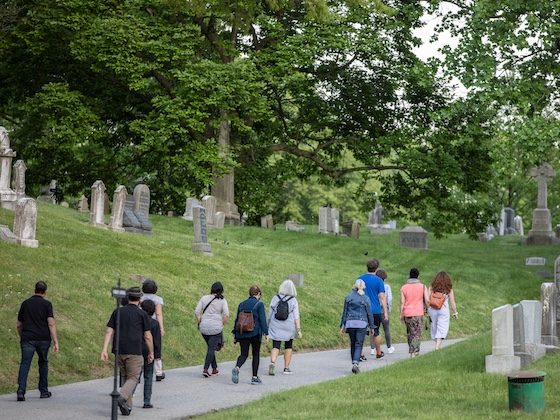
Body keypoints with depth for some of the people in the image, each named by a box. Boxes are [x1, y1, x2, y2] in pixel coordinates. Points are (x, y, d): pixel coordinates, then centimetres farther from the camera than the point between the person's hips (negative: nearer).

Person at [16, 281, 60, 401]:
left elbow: (18, 325, 16)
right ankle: (44, 391, 21)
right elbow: (51, 324, -8)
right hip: (43, 339, -1)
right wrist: (56, 342, -9)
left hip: (27, 339, 1)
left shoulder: (25, 303, 10)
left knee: (25, 364, -6)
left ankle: (21, 390, -23)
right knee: (43, 363, 16)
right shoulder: (46, 304, 1)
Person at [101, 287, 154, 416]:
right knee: (133, 378, 0)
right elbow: (147, 336, 1)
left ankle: (127, 406, 15)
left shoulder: (117, 312, 10)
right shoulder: (142, 314, 1)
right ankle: (122, 397, -26)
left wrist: (104, 350, 0)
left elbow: (109, 332, 3)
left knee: (125, 377, 17)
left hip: (119, 351, 4)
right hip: (135, 352, -4)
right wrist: (151, 353, 12)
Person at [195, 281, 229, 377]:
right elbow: (226, 315, -11)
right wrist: (222, 325, 2)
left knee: (211, 347, 18)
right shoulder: (222, 301, -2)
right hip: (216, 328, -3)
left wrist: (200, 323, 9)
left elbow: (197, 312, 1)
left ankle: (214, 369, 26)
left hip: (204, 327, 3)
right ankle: (205, 369, -14)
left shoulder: (204, 298, 4)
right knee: (211, 349, -1)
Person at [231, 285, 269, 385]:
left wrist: (236, 334, 16)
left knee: (244, 354, 8)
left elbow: (237, 319, 11)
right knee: (256, 354, 10)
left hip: (242, 334, 4)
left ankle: (237, 368, -22)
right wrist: (266, 333, -6)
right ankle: (255, 377, 10)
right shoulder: (259, 304, -6)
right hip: (255, 334, -4)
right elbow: (262, 320, -11)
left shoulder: (242, 304, 9)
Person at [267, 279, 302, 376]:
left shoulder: (275, 299, -1)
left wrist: (268, 326, 14)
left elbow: (270, 314, 3)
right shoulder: (293, 301, -6)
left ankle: (272, 363, -24)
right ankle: (286, 368, 19)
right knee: (288, 347, 16)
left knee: (275, 347, 2)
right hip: (289, 328, -1)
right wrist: (298, 330, -6)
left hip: (276, 327, 1)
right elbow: (296, 317, -9)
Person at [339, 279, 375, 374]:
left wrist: (342, 326, 11)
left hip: (350, 323, 2)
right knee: (359, 345, -3)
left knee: (352, 344, 14)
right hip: (362, 323, -2)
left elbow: (344, 312, 7)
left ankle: (354, 363, 16)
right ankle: (356, 363, -20)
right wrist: (371, 327, 11)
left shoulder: (348, 297, 5)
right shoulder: (366, 298, 0)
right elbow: (369, 313, 3)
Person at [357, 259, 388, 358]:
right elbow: (382, 297, -7)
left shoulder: (360, 279, 4)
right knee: (375, 332, 10)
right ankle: (378, 353, 22)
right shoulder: (378, 281, -5)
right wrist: (385, 312, -4)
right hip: (375, 310, -2)